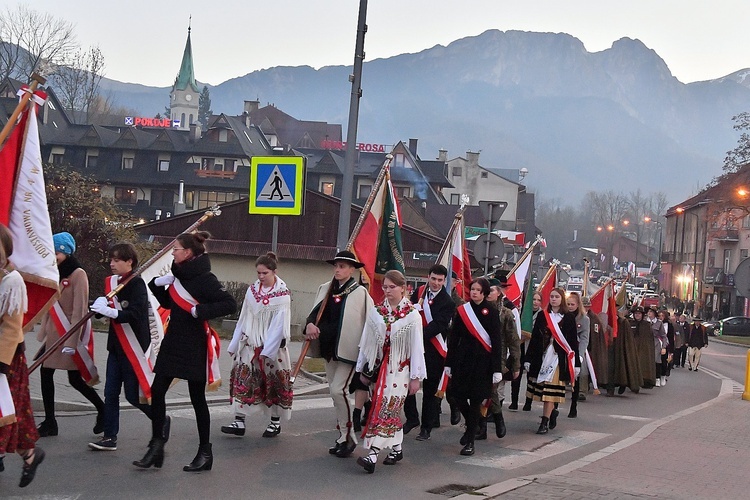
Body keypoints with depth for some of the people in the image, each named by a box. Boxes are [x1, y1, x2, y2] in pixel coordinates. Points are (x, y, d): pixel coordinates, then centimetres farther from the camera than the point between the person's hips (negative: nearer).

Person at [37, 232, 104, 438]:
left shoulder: (78, 274, -12)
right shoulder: (55, 274, 12)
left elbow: (79, 310, -16)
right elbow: (50, 305, 16)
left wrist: (72, 341, -19)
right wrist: (43, 331, 13)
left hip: (71, 332, -8)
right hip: (54, 332, 8)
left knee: (75, 379, -4)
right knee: (45, 373, 5)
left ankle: (103, 410, 17)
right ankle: (49, 422, 12)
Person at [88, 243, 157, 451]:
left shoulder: (137, 284, -13)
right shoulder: (112, 282, 8)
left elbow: (136, 314, -24)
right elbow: (105, 309, 12)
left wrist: (111, 312, -35)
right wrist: (100, 305, -11)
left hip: (133, 346, -7)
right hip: (116, 345, 7)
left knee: (133, 394, -1)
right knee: (111, 393, 5)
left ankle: (161, 421, 21)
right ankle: (110, 437, 11)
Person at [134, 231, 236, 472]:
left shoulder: (204, 278, -15)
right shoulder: (179, 274, 8)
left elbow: (230, 304, -22)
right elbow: (168, 303, 20)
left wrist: (200, 311, -25)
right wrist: (157, 284, 4)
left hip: (195, 347, -7)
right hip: (173, 343, 8)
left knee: (197, 398, 3)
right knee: (157, 391, 3)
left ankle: (205, 452, 15)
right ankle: (156, 447, 11)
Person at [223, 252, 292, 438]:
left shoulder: (282, 294, -8)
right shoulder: (252, 290, 6)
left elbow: (279, 325, -13)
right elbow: (243, 319, 10)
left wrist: (267, 351, -18)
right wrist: (234, 344, 9)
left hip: (272, 347, -4)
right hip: (249, 344, 4)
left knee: (274, 382, 6)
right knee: (242, 381, -3)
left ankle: (275, 422, 19)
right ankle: (239, 422, -2)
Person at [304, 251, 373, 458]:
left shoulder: (360, 293, -9)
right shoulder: (325, 289, 8)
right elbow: (316, 312, 10)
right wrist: (310, 324, -13)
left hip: (348, 350, -7)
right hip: (329, 349, 7)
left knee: (338, 390, -15)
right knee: (334, 392, 11)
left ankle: (348, 436, -2)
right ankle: (343, 436, 22)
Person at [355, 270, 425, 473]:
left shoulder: (412, 315, -5)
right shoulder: (375, 311, 6)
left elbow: (417, 347, -5)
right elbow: (367, 341, 10)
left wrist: (416, 377, -6)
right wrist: (363, 369, 10)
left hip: (399, 369, -4)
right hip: (378, 367, 4)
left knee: (385, 409, -12)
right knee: (391, 410, 9)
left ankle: (372, 454, -20)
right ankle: (396, 448, 22)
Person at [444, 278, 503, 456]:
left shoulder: (491, 312, -3)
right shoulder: (462, 311, 6)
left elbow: (497, 340, -5)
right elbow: (453, 338, 9)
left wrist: (497, 369, -10)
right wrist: (449, 363, 6)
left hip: (482, 361, -3)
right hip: (462, 359, 3)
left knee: (475, 400, -1)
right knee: (458, 396, 1)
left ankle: (470, 441, 7)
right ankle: (471, 426, 30)